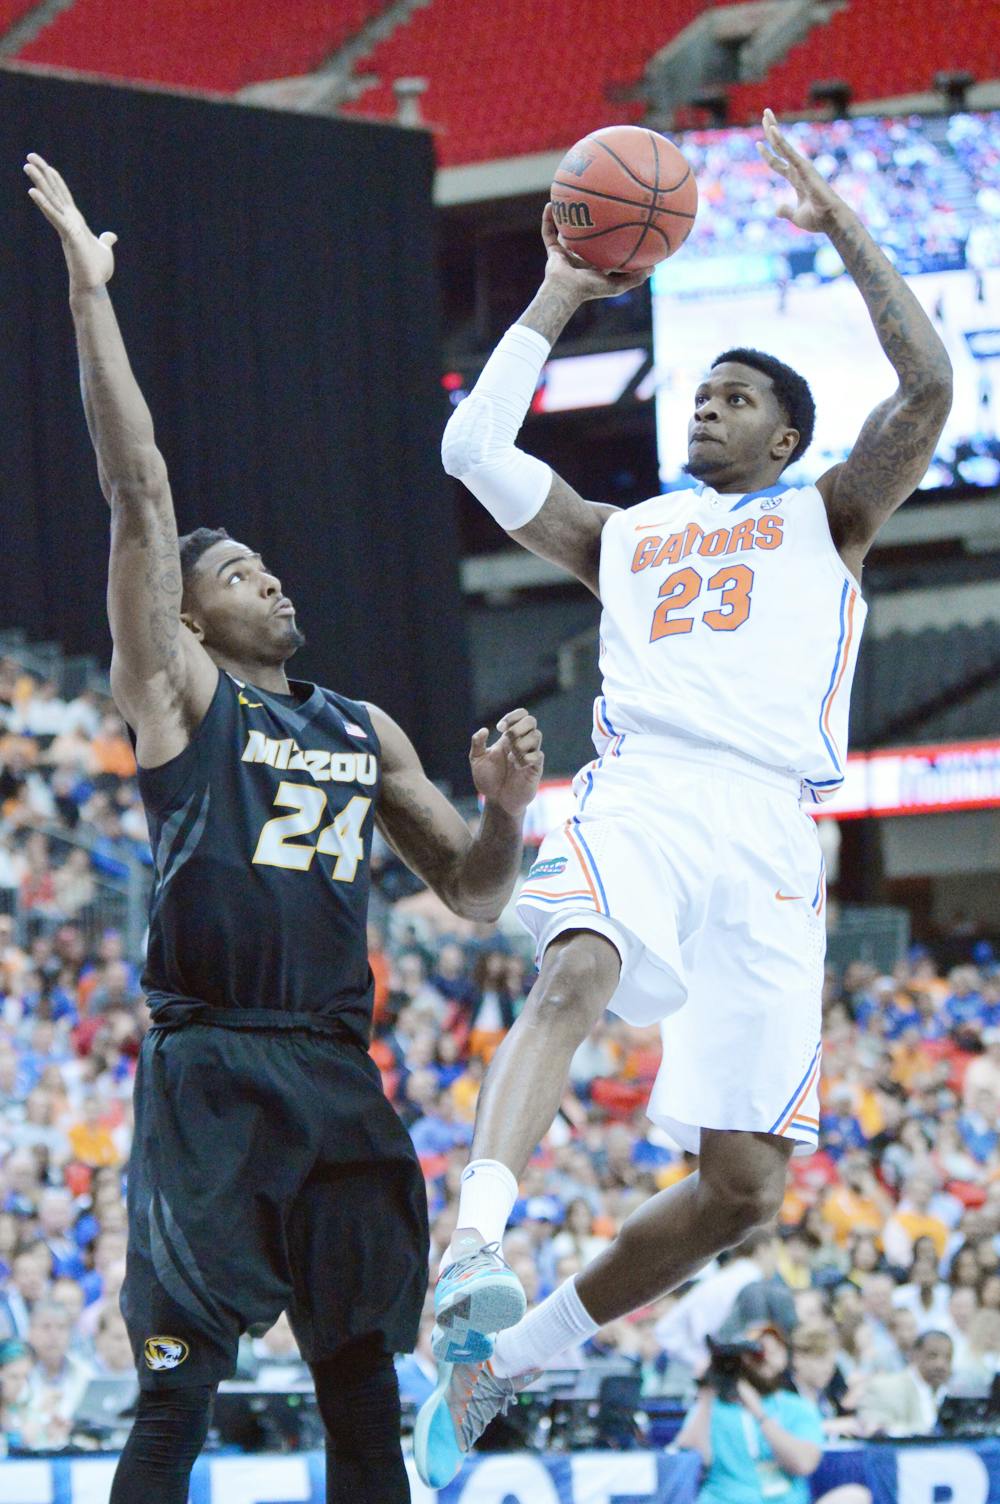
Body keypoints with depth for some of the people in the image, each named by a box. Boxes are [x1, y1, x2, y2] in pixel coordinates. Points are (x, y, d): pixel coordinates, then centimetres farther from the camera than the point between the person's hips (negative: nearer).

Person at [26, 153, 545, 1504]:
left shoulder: (365, 731, 21)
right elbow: (139, 491, -4)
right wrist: (90, 290, -10)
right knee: (178, 1394, -7)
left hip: (339, 1076, 5)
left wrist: (506, 811, 0)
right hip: (210, 1075, -5)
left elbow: (474, 897, 22)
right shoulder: (178, 694, 4)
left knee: (364, 1393, 5)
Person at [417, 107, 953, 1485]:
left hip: (765, 834, 0)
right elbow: (476, 451, 22)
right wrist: (557, 299, 24)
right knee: (574, 978, -37)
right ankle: (473, 1261, -54)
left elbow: (926, 388, 4)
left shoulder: (826, 519, 20)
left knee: (745, 1185, -8)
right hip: (637, 802, 0)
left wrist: (839, 227, 5)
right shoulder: (627, 535, 29)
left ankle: (505, 1357, 6)